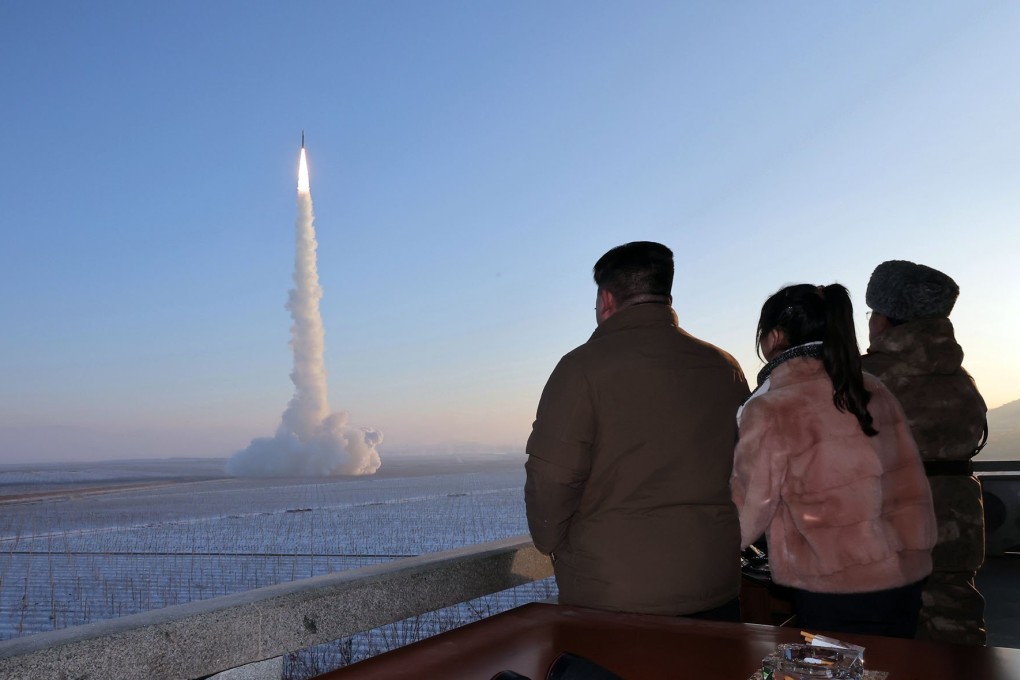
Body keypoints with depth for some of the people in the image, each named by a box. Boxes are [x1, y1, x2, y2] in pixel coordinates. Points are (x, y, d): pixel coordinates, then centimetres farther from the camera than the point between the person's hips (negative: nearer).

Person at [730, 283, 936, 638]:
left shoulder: (769, 411, -14)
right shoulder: (873, 390, 3)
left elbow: (745, 518, -8)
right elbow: (912, 487, 8)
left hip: (833, 595, -6)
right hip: (905, 582, 6)